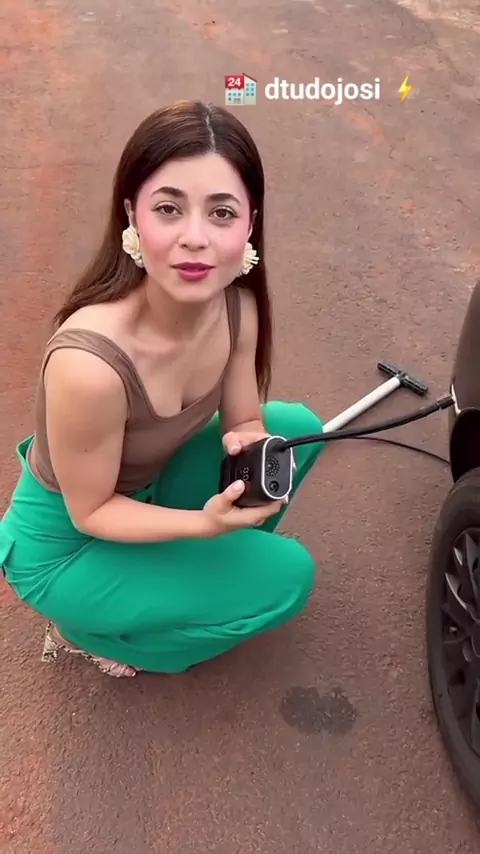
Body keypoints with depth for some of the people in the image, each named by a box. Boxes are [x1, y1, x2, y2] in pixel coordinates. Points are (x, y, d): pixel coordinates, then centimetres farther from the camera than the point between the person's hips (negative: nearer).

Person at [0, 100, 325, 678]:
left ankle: (188, 567, 17)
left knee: (299, 427, 1)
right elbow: (91, 512, -23)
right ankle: (93, 628, 8)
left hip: (145, 486, 6)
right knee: (286, 577, -12)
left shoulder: (238, 306, -19)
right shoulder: (89, 362, -38)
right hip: (63, 549, -6)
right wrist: (205, 523, -35)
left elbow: (244, 424, -5)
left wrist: (251, 445, -26)